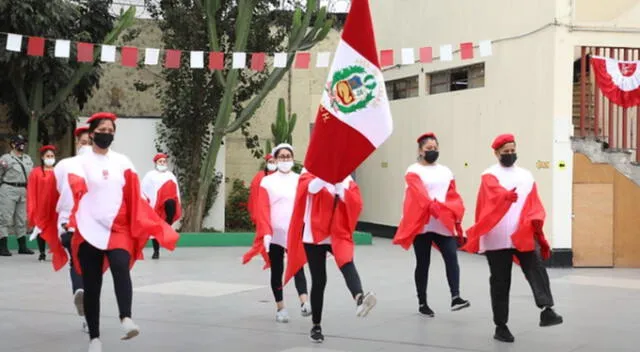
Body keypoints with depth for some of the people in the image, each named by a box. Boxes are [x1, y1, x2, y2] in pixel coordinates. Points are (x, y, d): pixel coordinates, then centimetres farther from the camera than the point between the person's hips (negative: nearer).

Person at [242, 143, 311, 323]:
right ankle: (280, 308, 16)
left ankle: (304, 303, -22)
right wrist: (266, 233, -13)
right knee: (277, 271, 7)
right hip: (275, 234, 0)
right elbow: (262, 210, -4)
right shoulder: (267, 182, 3)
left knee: (298, 267, -12)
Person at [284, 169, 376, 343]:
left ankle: (359, 299, -54)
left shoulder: (346, 179, 6)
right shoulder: (310, 172, 0)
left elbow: (357, 204, -8)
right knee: (319, 281, 4)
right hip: (314, 235, -1)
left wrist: (341, 189, -20)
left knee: (347, 264, -28)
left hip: (339, 234, 1)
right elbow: (311, 187, -24)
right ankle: (316, 326, 19)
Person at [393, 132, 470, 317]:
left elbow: (454, 197, 10)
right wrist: (436, 209, -30)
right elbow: (420, 195, -17)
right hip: (422, 225, -4)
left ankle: (455, 297, -19)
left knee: (451, 257, -13)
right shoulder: (413, 171, -2)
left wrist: (456, 215, -7)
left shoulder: (446, 172, 15)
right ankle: (422, 303, 13)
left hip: (445, 225, 4)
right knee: (423, 263, 4)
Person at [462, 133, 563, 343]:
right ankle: (500, 326, 10)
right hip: (497, 239, -3)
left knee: (536, 271, -17)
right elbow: (496, 194, -23)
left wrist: (536, 222, -3)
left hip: (523, 237, 4)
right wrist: (507, 196, -46)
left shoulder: (526, 176, 16)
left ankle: (547, 311, -30)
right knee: (500, 282, 2)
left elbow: (533, 205, 15)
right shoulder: (489, 176, 0)